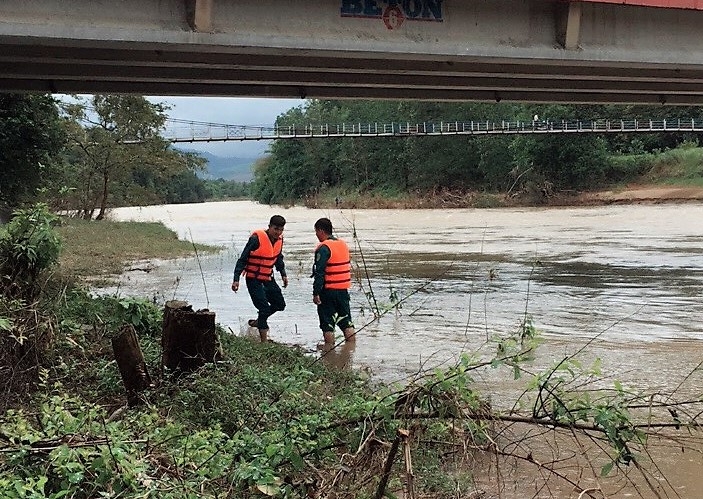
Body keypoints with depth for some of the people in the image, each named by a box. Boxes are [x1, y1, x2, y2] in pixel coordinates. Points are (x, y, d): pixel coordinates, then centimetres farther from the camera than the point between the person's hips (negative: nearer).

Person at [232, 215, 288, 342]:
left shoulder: (279, 239, 1)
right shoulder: (257, 238, -21)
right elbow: (242, 259, -18)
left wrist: (283, 274, 13)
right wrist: (236, 279, -21)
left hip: (268, 279, 7)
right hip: (254, 280, -7)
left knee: (280, 304, 11)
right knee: (264, 308, -12)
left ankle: (259, 321, 33)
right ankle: (264, 341, -7)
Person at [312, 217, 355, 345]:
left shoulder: (324, 248, -15)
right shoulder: (343, 244, 10)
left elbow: (319, 273, -19)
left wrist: (316, 293, -17)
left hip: (328, 291, -7)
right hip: (343, 290, 7)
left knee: (327, 324, 2)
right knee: (346, 321, 12)